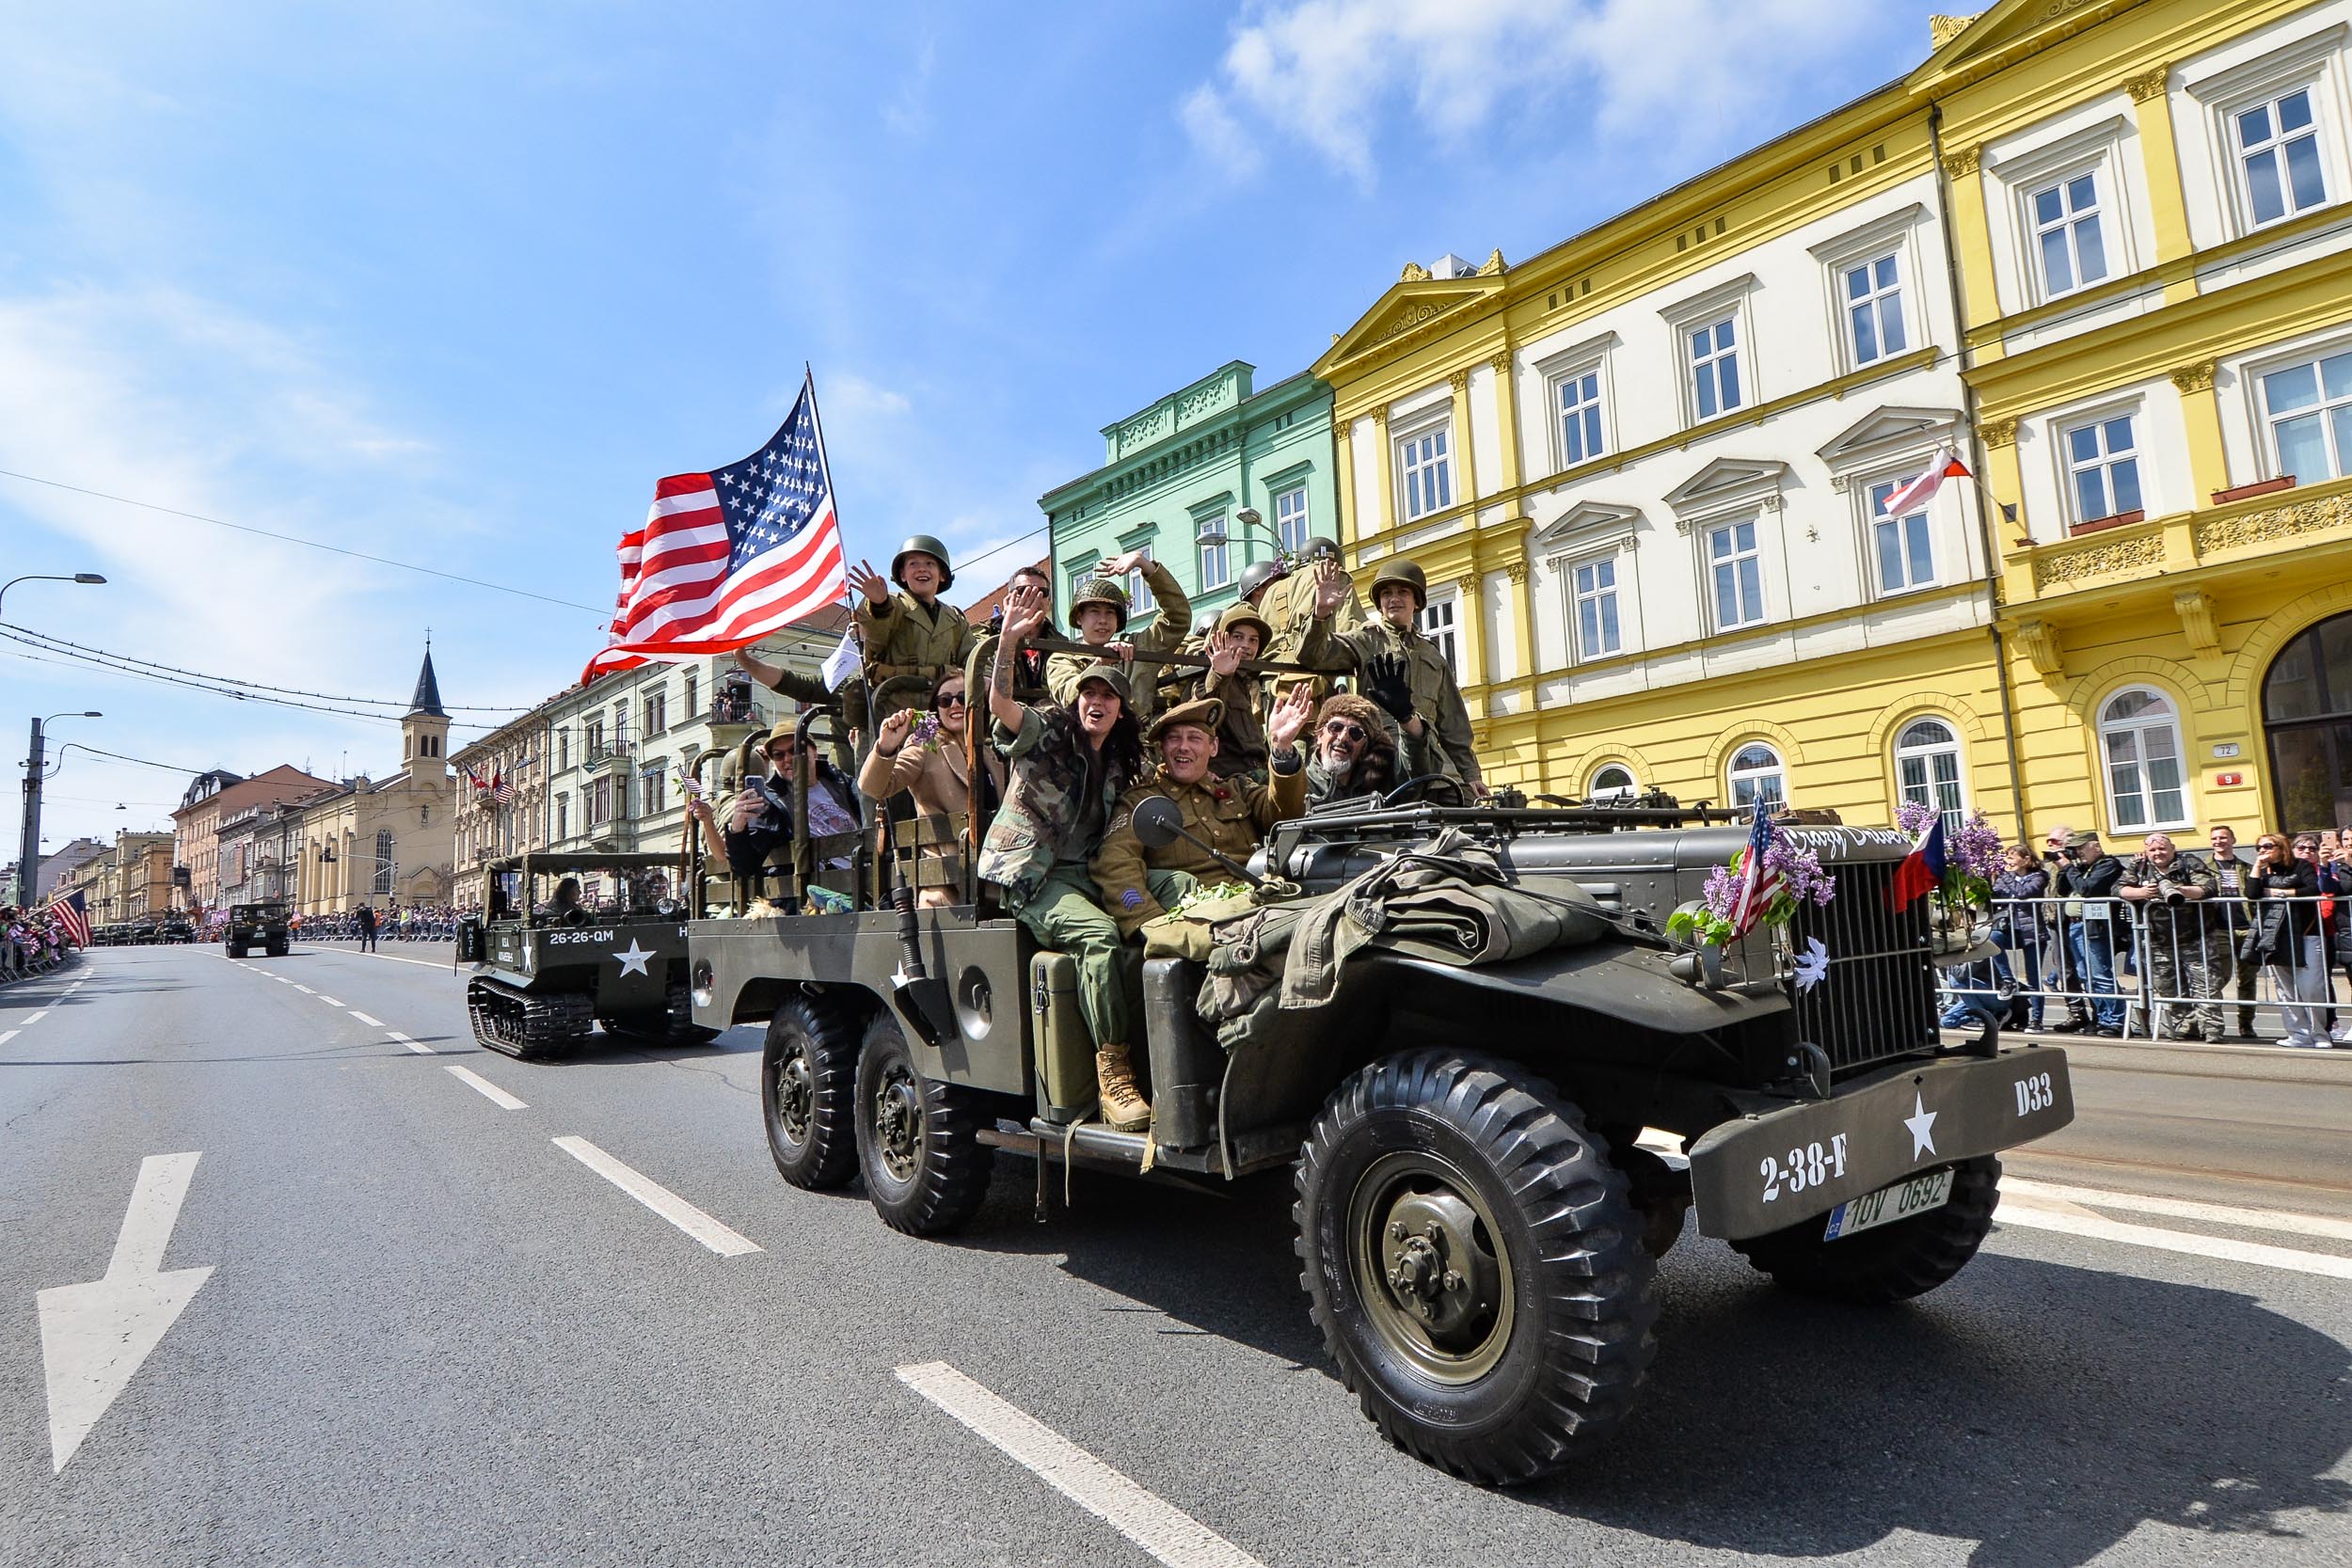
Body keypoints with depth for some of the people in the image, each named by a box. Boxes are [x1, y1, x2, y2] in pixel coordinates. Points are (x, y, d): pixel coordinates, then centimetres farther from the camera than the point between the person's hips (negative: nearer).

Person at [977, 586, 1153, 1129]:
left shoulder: (1118, 762, 17)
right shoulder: (1044, 732, 1)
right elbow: (1000, 704, -16)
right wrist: (1009, 641, -33)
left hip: (1083, 875, 6)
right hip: (1030, 876, -5)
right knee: (1101, 933, -32)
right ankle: (1112, 1075, -29)